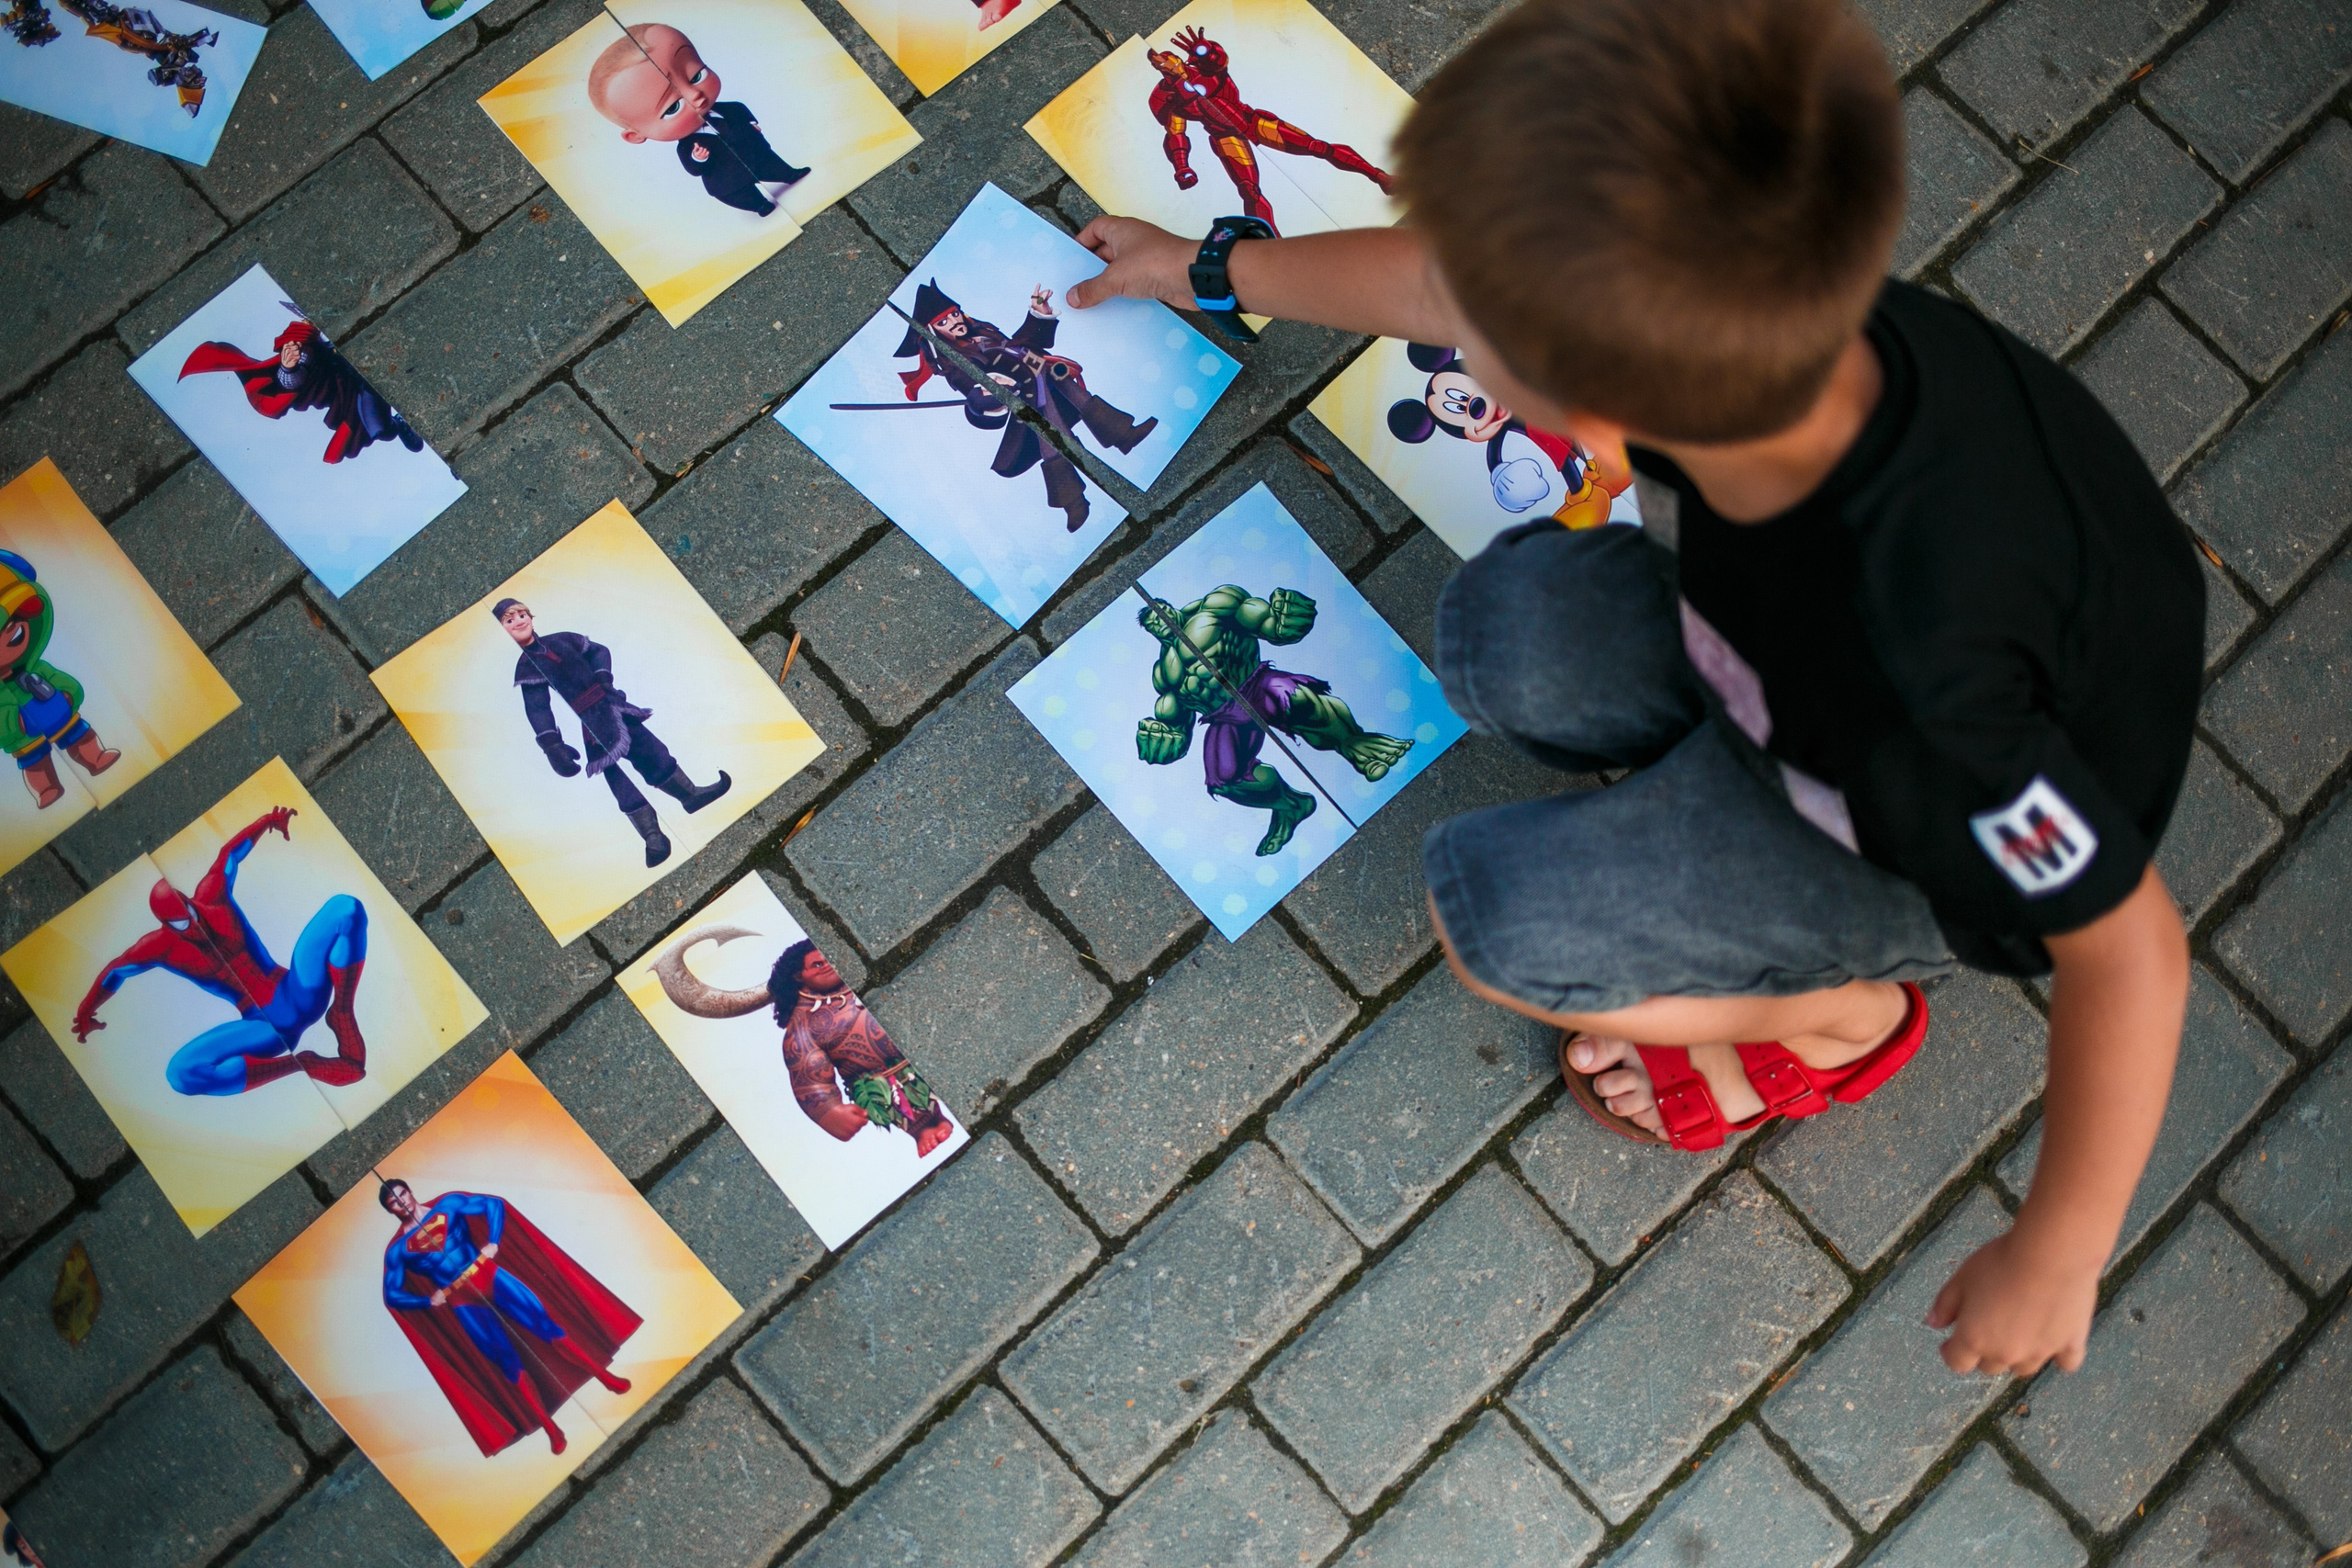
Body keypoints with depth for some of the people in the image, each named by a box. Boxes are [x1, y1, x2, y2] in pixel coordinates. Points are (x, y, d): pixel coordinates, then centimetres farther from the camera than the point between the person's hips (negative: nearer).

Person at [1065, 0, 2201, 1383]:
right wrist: (1213, 270, 9)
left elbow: (2131, 947, -32)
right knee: (1508, 629, -12)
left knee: (1492, 916, -16)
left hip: (1941, 853, -5)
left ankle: (1844, 1012, 9)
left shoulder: (1917, 667, -47)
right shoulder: (1756, 308, -29)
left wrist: (2052, 1260, -18)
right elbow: (1449, 290, -8)